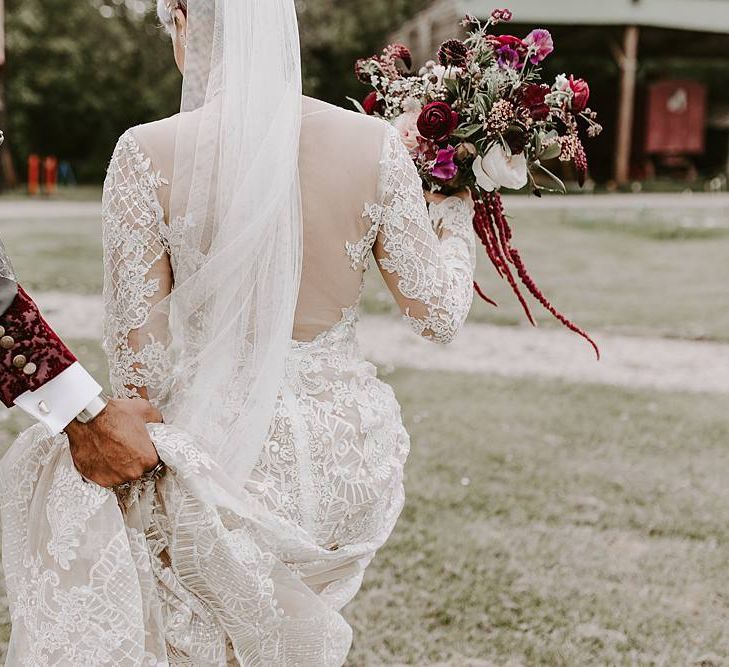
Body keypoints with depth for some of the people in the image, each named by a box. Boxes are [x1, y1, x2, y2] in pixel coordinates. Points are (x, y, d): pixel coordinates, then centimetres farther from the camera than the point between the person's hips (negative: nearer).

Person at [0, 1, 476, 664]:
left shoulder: (148, 153, -13)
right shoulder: (374, 144, -8)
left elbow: (136, 349, -9)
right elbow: (440, 314, -1)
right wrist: (455, 218, 17)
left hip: (222, 453, -3)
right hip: (351, 462, 3)